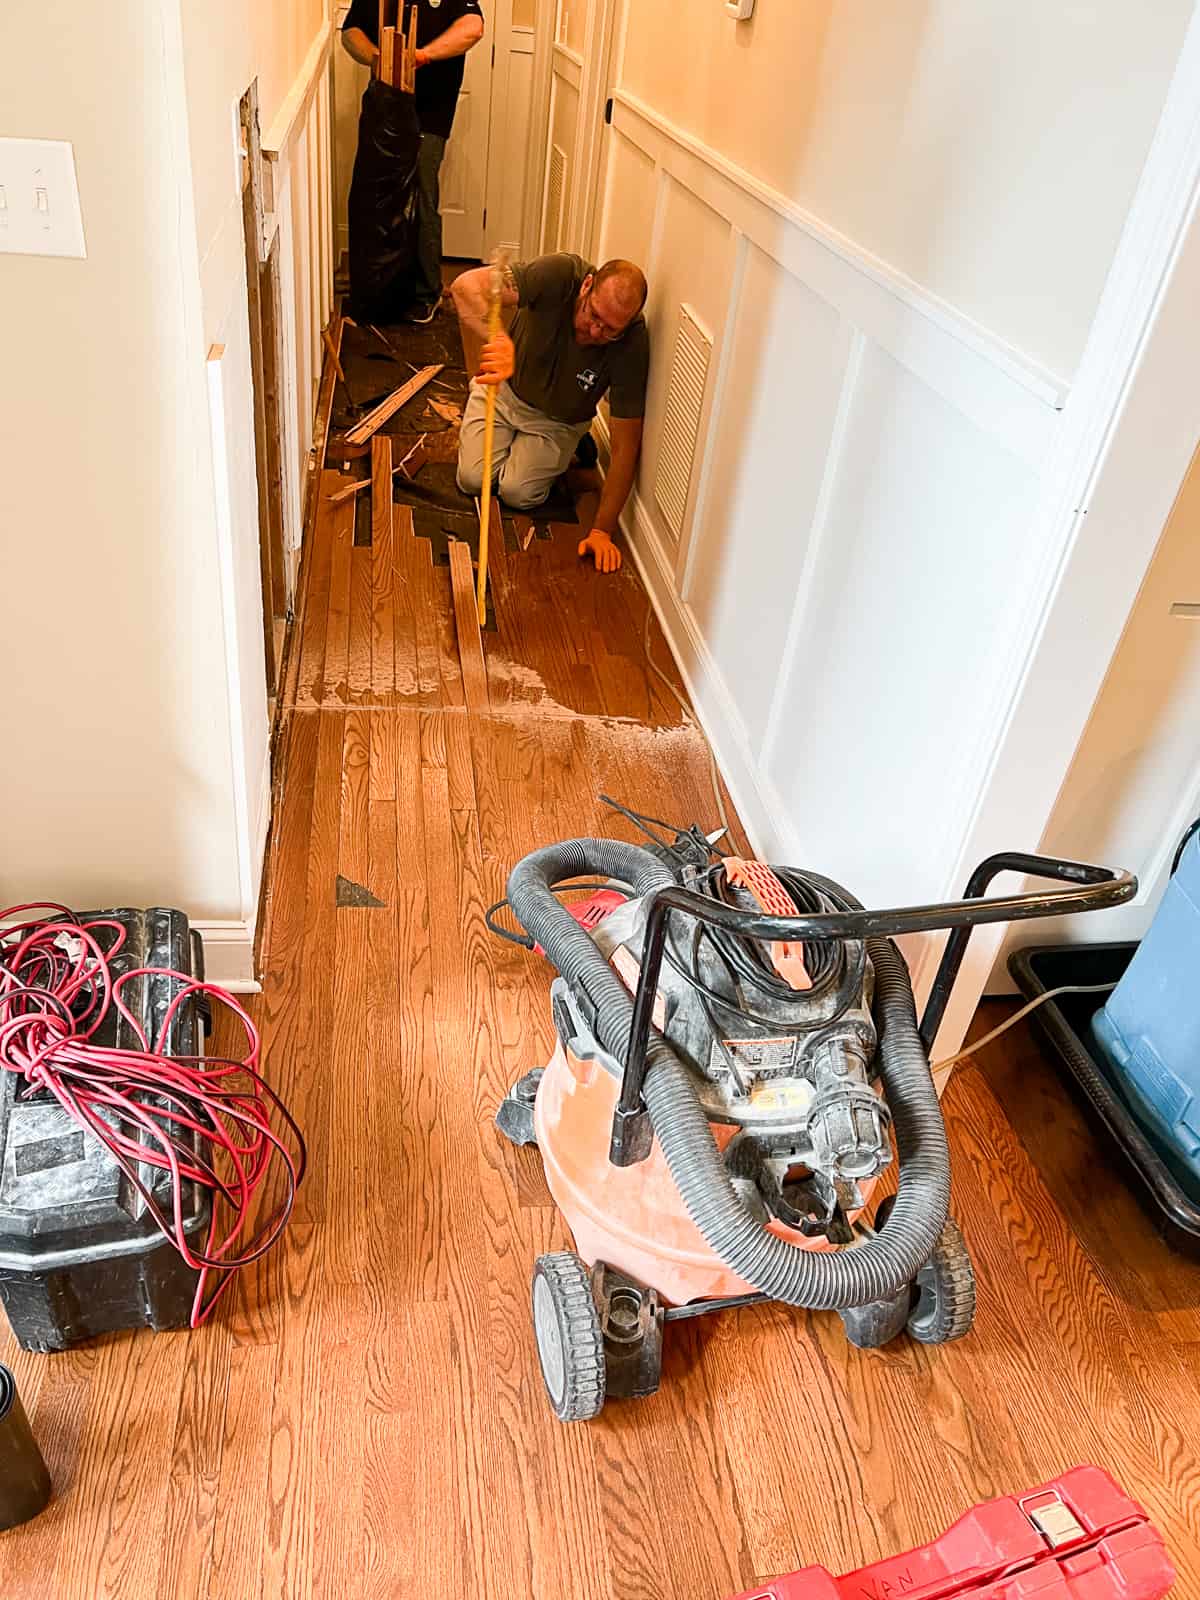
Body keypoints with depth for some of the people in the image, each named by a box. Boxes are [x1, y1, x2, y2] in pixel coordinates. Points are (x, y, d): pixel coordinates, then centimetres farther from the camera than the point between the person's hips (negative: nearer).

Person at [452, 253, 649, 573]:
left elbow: (625, 445, -28)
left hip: (557, 420, 0)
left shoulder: (632, 343, -32)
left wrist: (603, 531, -30)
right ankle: (511, 438, 23)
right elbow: (466, 284, -43)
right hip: (504, 390, 0)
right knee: (473, 480, -9)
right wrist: (496, 339, -63)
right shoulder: (560, 275, -33)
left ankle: (571, 448, 15)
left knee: (520, 493, -16)